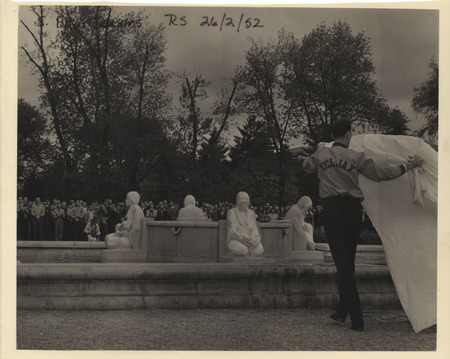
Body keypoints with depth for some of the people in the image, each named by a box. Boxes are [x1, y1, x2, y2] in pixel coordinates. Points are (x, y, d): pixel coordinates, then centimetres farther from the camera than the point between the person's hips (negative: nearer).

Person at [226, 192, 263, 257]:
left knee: (259, 250, -32)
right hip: (235, 241, -3)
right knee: (243, 250, -39)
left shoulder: (252, 213, 15)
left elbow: (254, 229, 5)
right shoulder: (231, 213, 3)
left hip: (250, 240, 3)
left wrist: (252, 239, -17)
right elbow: (232, 230, -6)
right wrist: (242, 238, -23)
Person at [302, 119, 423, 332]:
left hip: (332, 209, -1)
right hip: (353, 210, 1)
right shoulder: (356, 157, 1)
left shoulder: (321, 154, 6)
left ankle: (357, 320, -10)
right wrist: (406, 166, 10)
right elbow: (380, 173, 1)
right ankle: (342, 312, 24)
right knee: (348, 261, 15)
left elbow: (306, 166, 25)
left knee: (342, 262, -4)